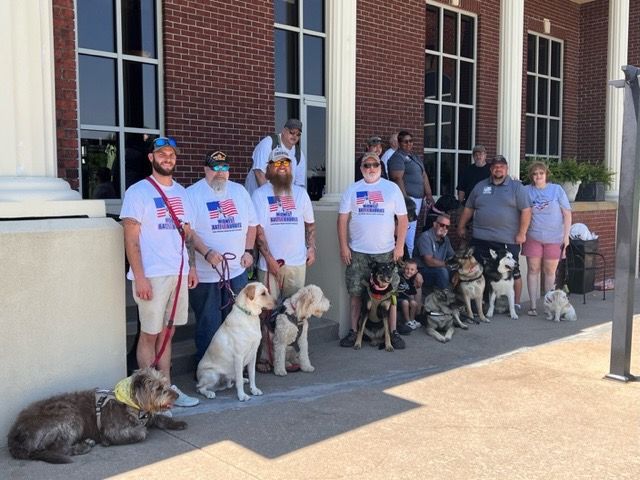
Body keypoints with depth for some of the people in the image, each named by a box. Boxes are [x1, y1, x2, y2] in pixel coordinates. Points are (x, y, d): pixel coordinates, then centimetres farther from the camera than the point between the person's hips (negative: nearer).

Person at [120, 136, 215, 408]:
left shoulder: (180, 192, 14)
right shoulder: (138, 192, -6)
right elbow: (131, 238, -11)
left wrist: (191, 266, 13)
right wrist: (139, 277, -16)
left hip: (179, 273, 6)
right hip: (152, 275, -6)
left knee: (167, 333, 13)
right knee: (150, 335, 2)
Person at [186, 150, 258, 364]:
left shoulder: (239, 191, 10)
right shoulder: (192, 194, -6)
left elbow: (251, 223, 15)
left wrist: (248, 251, 4)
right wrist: (207, 253, -24)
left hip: (237, 271, 5)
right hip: (206, 274, -5)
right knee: (208, 326, 4)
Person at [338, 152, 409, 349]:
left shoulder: (392, 188, 4)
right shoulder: (352, 190, 5)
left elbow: (402, 218, 3)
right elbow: (343, 219, 4)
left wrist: (399, 246, -4)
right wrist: (343, 246, -3)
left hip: (386, 251, 0)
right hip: (357, 252, 1)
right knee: (356, 293, 5)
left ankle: (393, 332, 12)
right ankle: (354, 331, 15)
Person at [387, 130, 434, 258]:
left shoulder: (415, 157, 20)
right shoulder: (398, 158, -9)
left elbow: (424, 176, 22)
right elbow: (398, 178, -18)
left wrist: (429, 194, 14)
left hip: (418, 198, 9)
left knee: (413, 227, 13)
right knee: (409, 228, -12)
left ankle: (411, 257, 20)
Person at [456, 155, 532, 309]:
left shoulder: (516, 187, 2)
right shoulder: (480, 186, 13)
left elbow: (526, 211, -3)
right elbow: (468, 209, 19)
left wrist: (521, 233, -10)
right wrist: (461, 227, 16)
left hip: (508, 240, -3)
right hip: (481, 239, 3)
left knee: (513, 272, 3)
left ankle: (516, 303, 14)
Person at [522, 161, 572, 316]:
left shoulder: (557, 189, 0)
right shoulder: (526, 191, 2)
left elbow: (567, 213, 1)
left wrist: (566, 236, -4)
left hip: (554, 238, 0)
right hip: (533, 237, 1)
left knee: (550, 271, 6)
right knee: (533, 270, 1)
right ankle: (533, 305, 8)